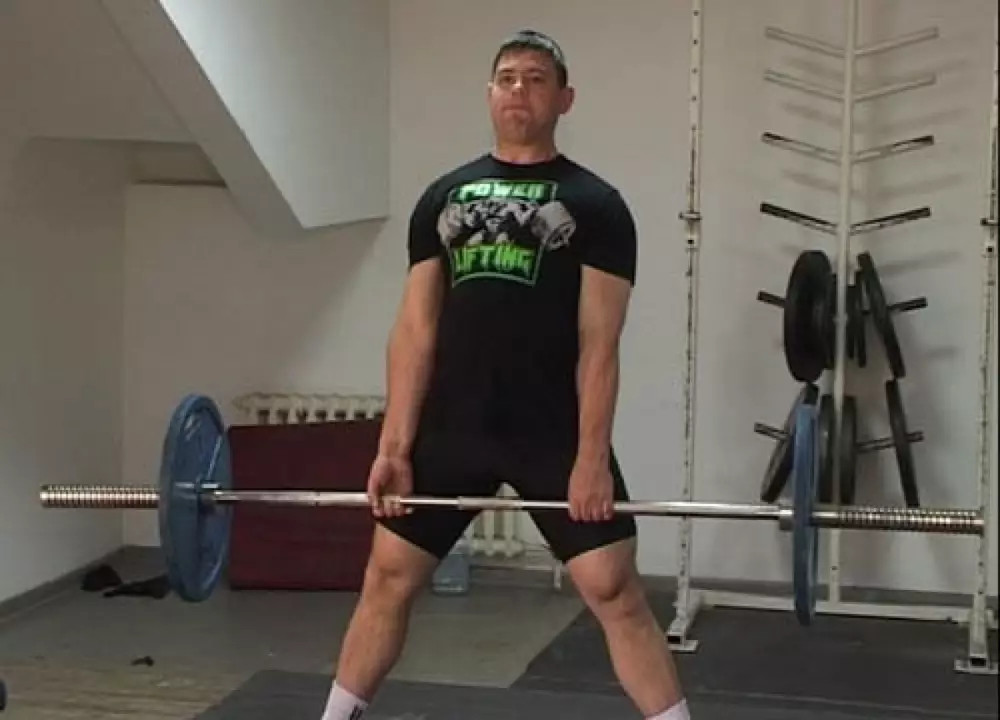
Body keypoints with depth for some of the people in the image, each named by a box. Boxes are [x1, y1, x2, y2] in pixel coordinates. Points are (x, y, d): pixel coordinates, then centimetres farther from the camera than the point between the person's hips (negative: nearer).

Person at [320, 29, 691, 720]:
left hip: (552, 433, -3)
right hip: (451, 426, 4)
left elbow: (598, 342, -5)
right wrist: (393, 445, 0)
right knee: (388, 577, 8)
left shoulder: (594, 204, 1)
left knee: (614, 589, -6)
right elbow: (416, 328, 7)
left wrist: (592, 456, -13)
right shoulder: (443, 197, 11)